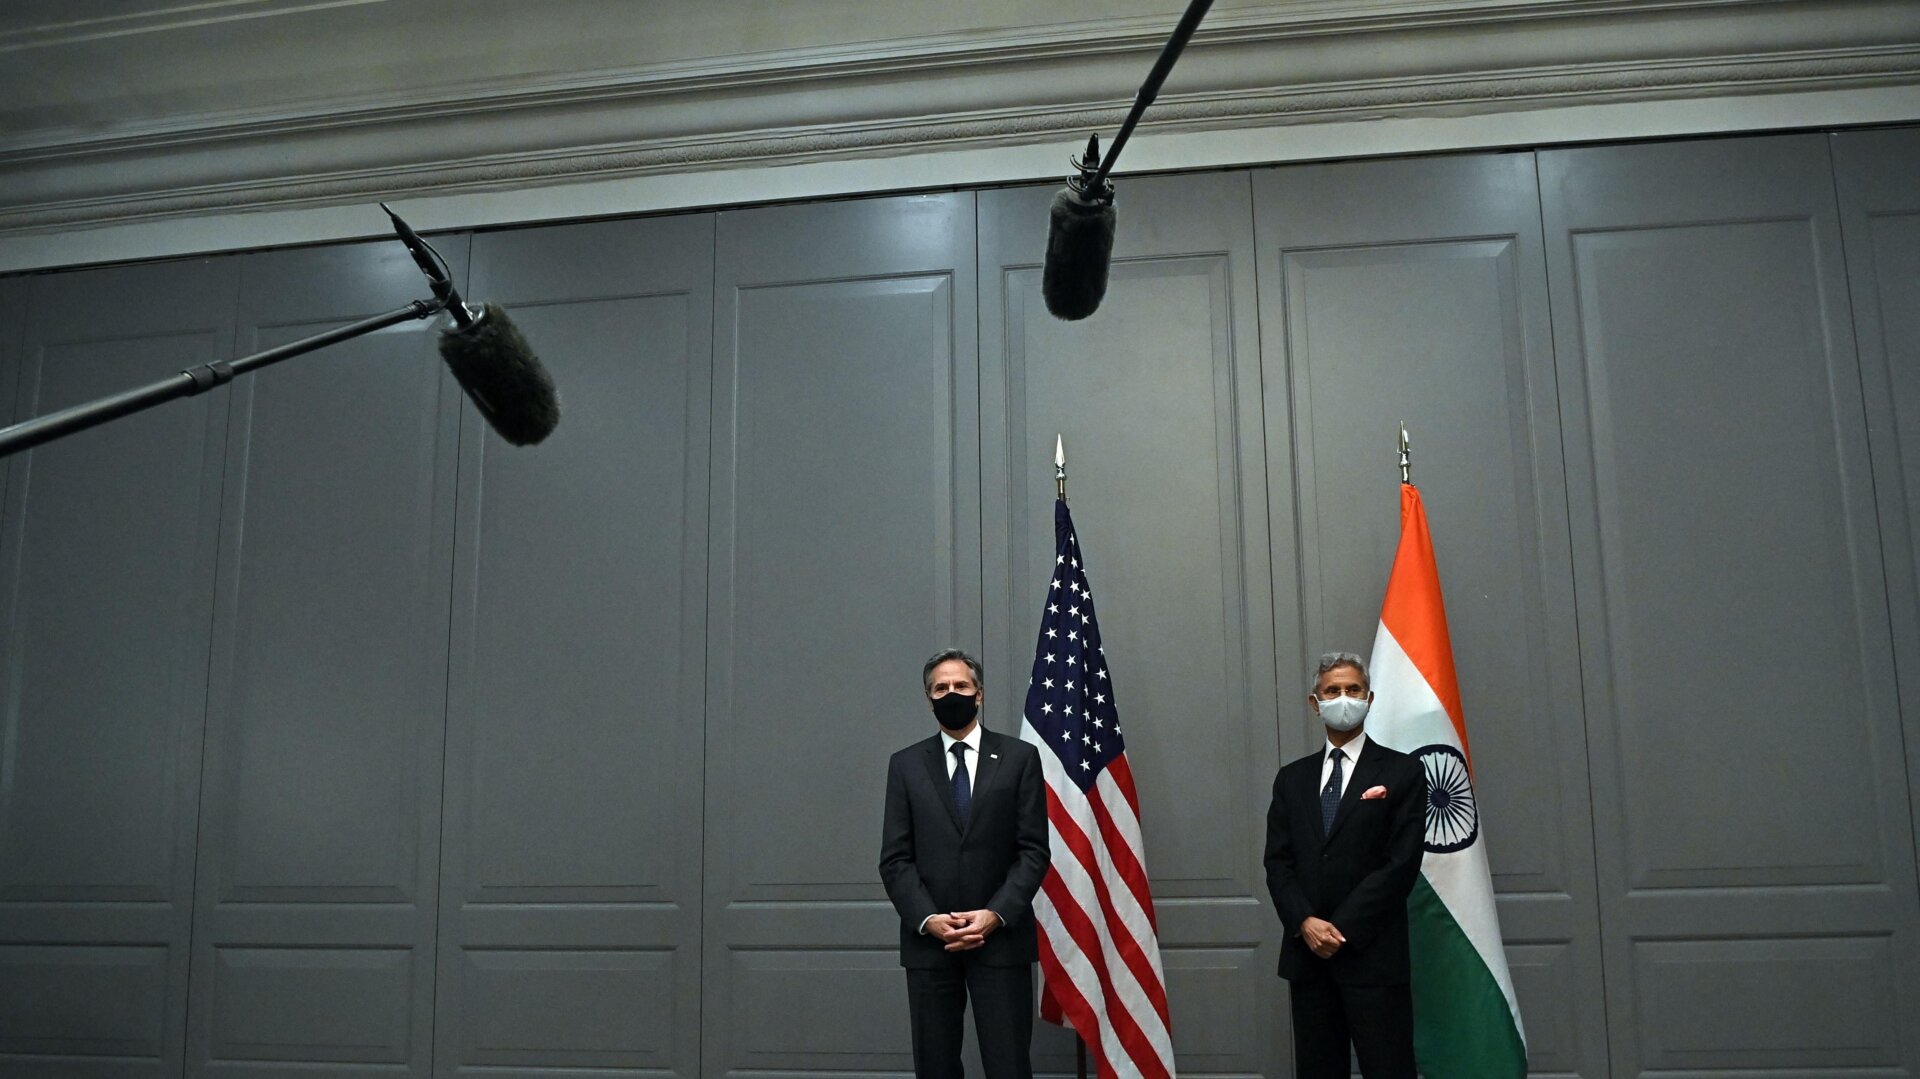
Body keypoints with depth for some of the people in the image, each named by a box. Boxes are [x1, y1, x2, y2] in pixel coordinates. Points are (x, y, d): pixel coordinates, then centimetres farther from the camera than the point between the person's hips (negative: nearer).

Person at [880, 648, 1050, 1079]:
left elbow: (1034, 850, 0)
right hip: (929, 941, 2)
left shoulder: (1019, 758, 5)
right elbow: (895, 858, 4)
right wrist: (929, 919, -10)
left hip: (1001, 938, -1)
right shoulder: (906, 765, 9)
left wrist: (994, 915, -11)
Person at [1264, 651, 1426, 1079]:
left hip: (1372, 953, -4)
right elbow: (1278, 862, 8)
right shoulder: (1292, 778, 13)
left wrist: (1342, 930, -12)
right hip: (1306, 952, 4)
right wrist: (1306, 924, -9)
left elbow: (1401, 863, -7)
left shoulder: (1402, 772, 1)